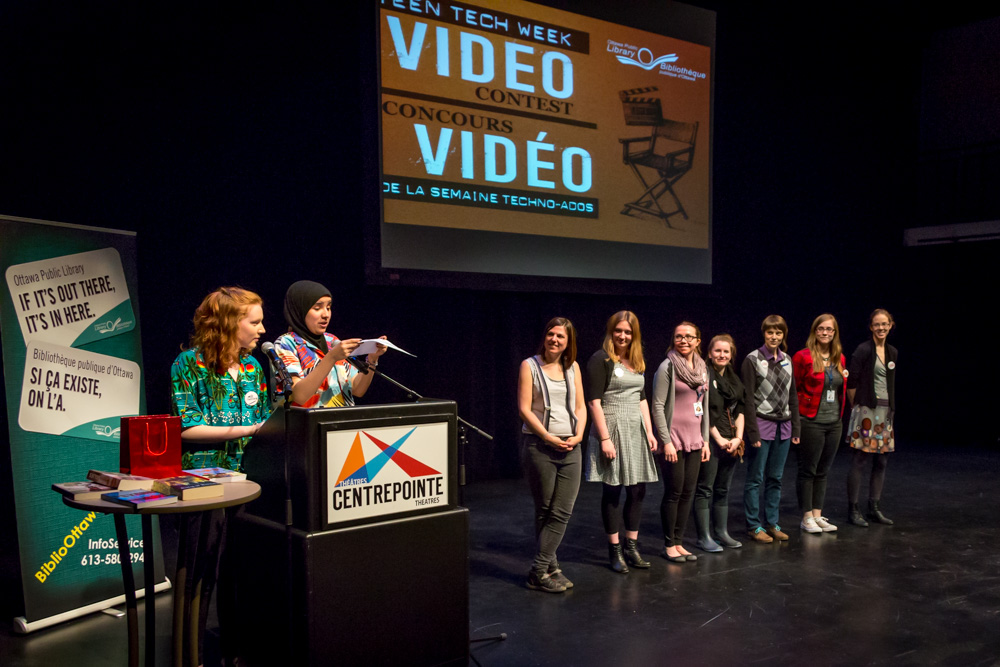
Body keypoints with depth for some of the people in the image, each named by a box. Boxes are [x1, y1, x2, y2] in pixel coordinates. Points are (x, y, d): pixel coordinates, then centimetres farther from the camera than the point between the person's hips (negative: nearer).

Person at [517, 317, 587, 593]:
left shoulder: (572, 367, 12)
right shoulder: (530, 366, -2)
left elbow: (580, 407, 14)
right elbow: (524, 409, -7)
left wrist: (578, 435, -3)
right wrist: (549, 438, -13)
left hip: (570, 448, 4)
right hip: (539, 446, -4)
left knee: (563, 511, 0)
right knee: (545, 511, 3)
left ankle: (542, 568, 7)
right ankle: (545, 569, 12)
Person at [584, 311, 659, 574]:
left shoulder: (637, 362, 15)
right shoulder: (601, 360, -8)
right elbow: (594, 401, -13)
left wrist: (649, 432, 12)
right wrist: (605, 439, -18)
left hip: (636, 431, 7)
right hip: (612, 429, -7)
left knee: (637, 491, 8)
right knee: (612, 492, 1)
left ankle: (631, 546, 19)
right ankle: (614, 550, 10)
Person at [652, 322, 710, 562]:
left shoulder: (702, 368, 12)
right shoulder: (667, 367, -8)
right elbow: (658, 406, -11)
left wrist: (705, 440, 13)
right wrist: (666, 441, -15)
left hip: (695, 440, 6)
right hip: (674, 439, -6)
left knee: (688, 493, 9)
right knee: (673, 492, -1)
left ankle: (679, 542, 18)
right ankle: (669, 545, 11)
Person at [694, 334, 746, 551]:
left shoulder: (734, 379, 15)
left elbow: (740, 409, 11)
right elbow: (704, 411, -12)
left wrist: (738, 438, -1)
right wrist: (719, 439, -12)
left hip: (731, 442, 7)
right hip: (710, 440, -7)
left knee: (723, 489, 13)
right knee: (705, 489, -2)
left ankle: (722, 533, 22)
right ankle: (703, 537, 2)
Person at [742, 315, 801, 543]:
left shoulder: (786, 360, 11)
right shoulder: (753, 359, -7)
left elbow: (792, 396, 15)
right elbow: (748, 398, -10)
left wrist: (795, 428, 10)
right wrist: (753, 432, -15)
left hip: (783, 426, 6)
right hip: (762, 424, -5)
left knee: (775, 478, 11)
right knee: (755, 478, 1)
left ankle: (772, 523, 20)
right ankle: (753, 526, 9)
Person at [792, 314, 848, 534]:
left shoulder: (839, 359, 11)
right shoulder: (803, 357, -7)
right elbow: (794, 389, -6)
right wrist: (802, 411, -9)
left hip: (834, 423, 6)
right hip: (811, 423, -6)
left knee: (822, 471, 13)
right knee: (807, 471, 1)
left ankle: (818, 515, 20)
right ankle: (807, 518, 8)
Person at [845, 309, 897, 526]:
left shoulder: (892, 352, 13)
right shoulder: (863, 350, -8)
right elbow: (851, 382, -8)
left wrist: (890, 407, 16)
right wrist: (858, 405, -3)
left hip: (886, 410, 7)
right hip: (866, 410, -7)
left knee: (881, 462, 9)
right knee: (860, 461, -5)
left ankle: (874, 508, 19)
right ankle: (852, 510, 1)